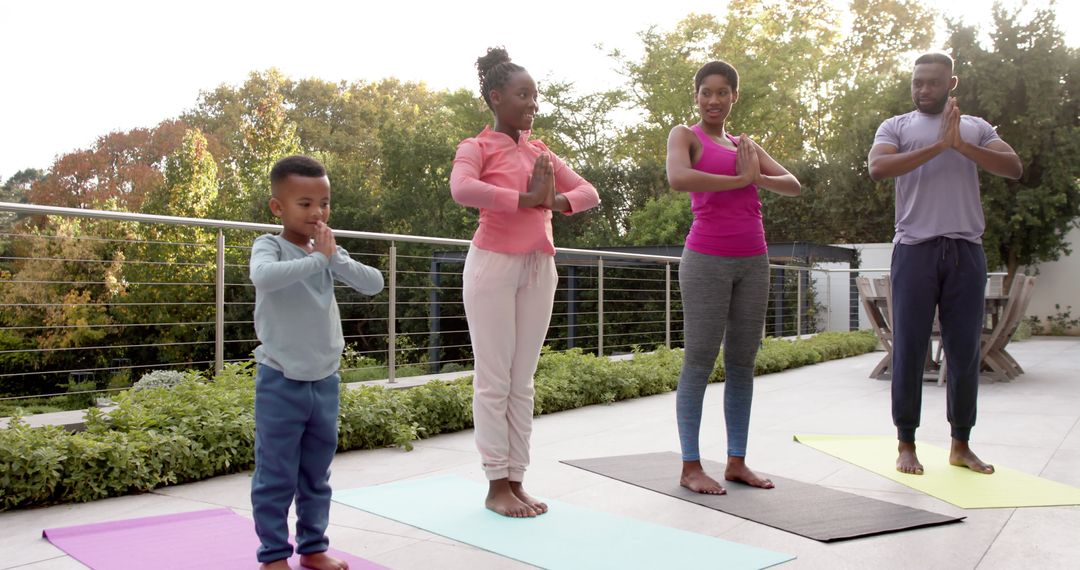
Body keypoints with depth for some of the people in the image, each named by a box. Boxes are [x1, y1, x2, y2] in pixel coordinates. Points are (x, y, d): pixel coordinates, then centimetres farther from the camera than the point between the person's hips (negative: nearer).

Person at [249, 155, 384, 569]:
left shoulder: (328, 251, 6)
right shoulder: (270, 246, -10)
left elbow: (374, 284, -4)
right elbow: (263, 276, -33)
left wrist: (334, 257, -14)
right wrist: (317, 259, -27)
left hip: (325, 380, 5)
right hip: (281, 381, -5)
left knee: (317, 475, 16)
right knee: (276, 476, 4)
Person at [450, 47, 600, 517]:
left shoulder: (540, 153, 16)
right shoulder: (477, 147, 0)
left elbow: (589, 192, 13)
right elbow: (461, 189, -22)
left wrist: (554, 201, -7)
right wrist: (526, 199, -19)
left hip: (539, 267, 6)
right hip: (493, 264, -6)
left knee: (523, 380, 8)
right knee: (494, 379, -1)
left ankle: (516, 480, 15)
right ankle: (497, 484, 7)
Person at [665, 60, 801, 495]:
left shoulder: (745, 144, 19)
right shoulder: (685, 136, 4)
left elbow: (793, 186, 13)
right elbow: (678, 179, -18)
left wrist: (756, 176, -6)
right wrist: (739, 179, -11)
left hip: (753, 261, 6)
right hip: (708, 259, -6)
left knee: (742, 362, 7)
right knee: (699, 361, -4)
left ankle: (736, 461, 16)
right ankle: (691, 466, 3)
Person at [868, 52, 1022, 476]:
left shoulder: (976, 128, 16)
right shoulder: (897, 127, 9)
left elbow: (1014, 167, 1)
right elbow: (877, 168, -11)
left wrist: (961, 144, -10)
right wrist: (937, 146, -14)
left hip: (966, 250, 2)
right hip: (915, 249, -2)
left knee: (965, 350, 5)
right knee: (909, 348, -1)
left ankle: (961, 444, 16)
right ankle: (906, 444, 8)